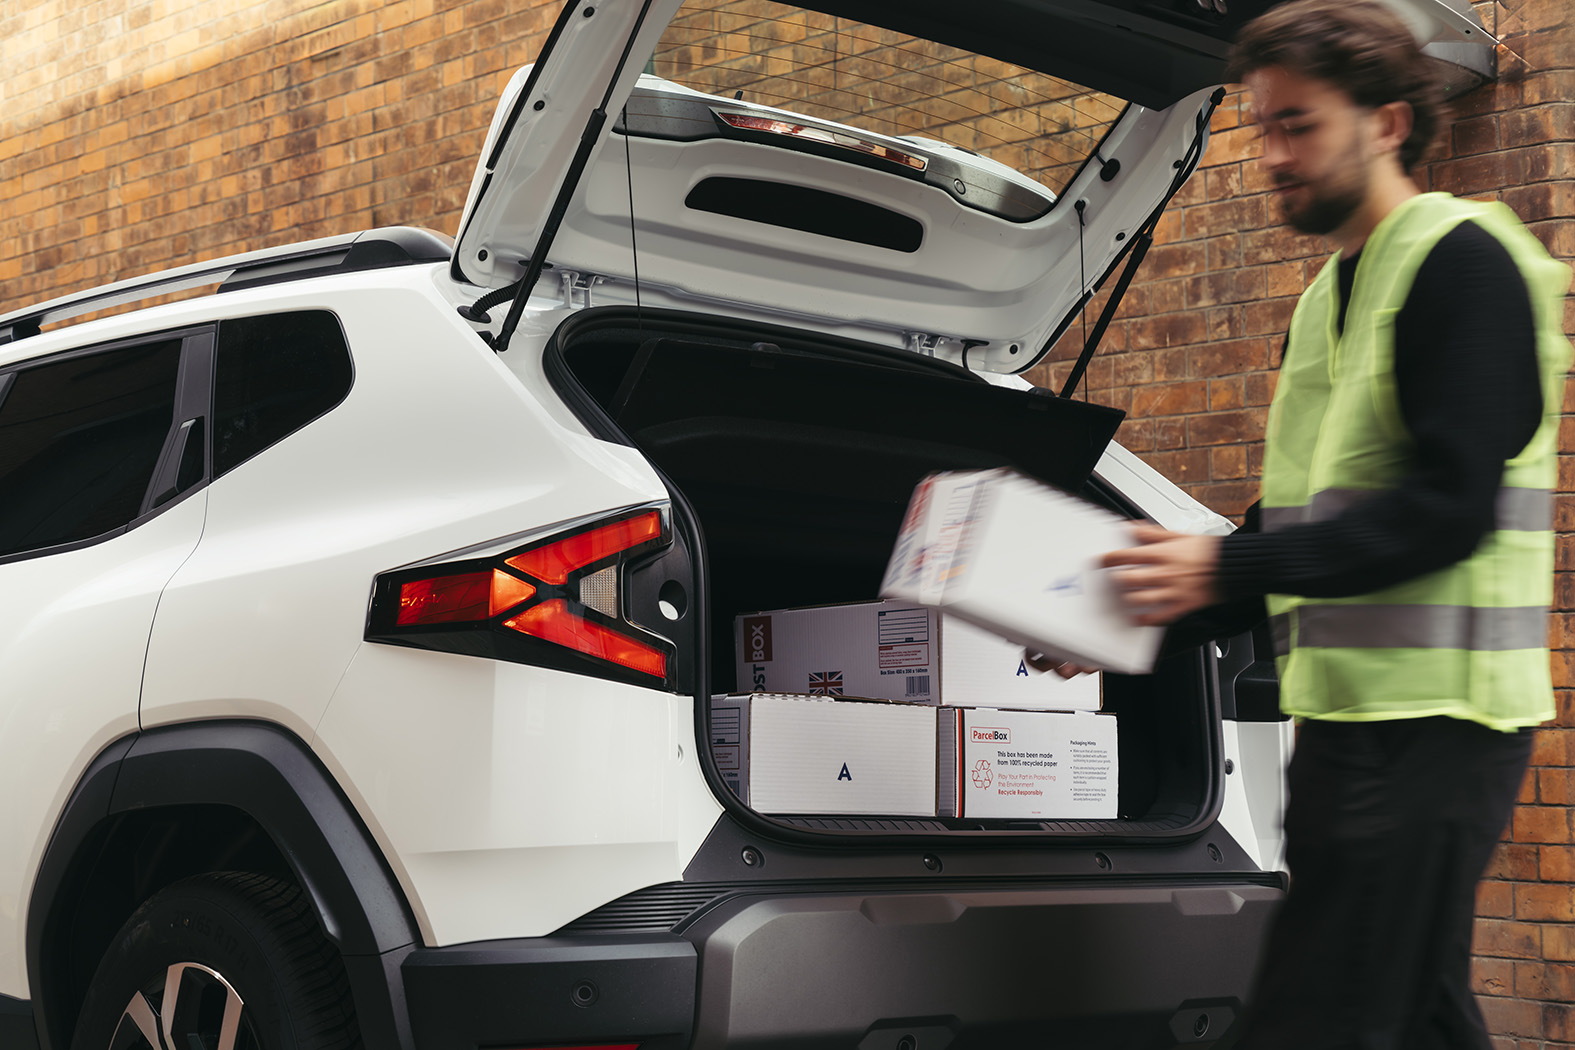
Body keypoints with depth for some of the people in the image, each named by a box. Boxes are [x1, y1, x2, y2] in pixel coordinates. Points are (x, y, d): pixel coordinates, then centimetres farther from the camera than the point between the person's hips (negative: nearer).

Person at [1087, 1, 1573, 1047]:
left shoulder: (1463, 258, -7)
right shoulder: (1331, 291, 21)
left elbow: (1451, 507, -18)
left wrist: (1227, 566, -22)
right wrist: (1150, 611, 10)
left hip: (1429, 719, -10)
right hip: (1353, 714, 10)